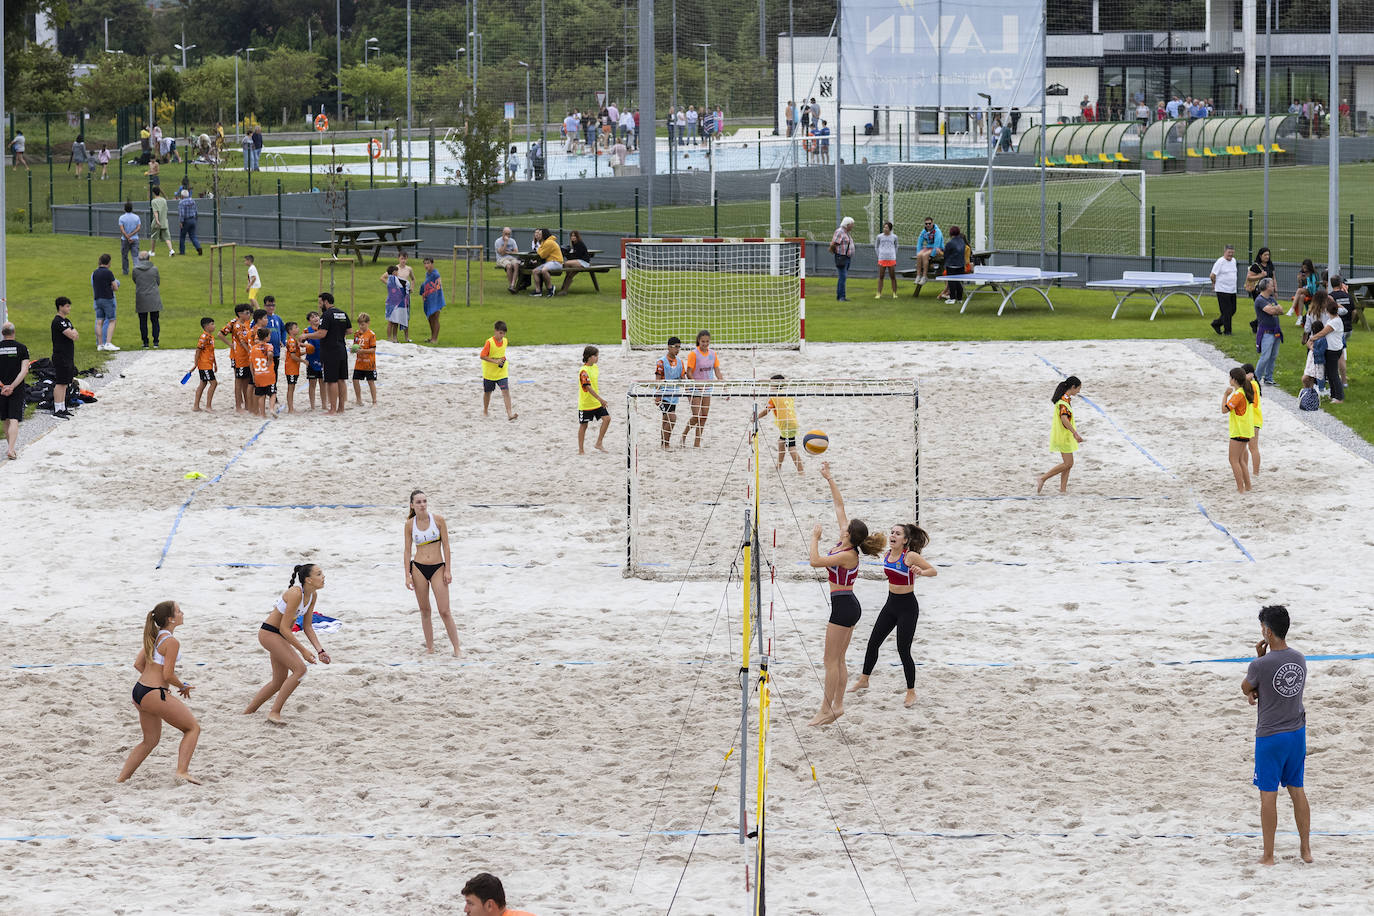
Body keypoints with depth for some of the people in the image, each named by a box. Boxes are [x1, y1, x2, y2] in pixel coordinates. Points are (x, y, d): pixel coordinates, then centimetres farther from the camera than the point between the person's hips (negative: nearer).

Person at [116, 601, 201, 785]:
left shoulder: (154, 636, 11)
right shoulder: (171, 642, -15)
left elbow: (138, 664, 15)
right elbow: (168, 675, -17)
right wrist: (183, 686, 1)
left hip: (139, 691, 9)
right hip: (154, 695, -9)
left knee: (151, 740, 22)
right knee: (193, 728, 3)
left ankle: (121, 778, 21)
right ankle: (182, 771, -7)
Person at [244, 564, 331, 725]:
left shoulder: (313, 596, 1)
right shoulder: (296, 594, -26)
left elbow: (307, 627, 8)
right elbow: (284, 628, -25)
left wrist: (320, 650, -3)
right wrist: (303, 651, -22)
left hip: (279, 636, 10)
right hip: (269, 633, -10)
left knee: (279, 681, 15)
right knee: (299, 669, -19)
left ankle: (246, 713, 29)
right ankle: (274, 713, -14)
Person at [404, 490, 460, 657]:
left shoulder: (438, 520, -3)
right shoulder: (410, 524, 1)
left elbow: (446, 546, -1)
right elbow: (408, 551, 5)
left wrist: (448, 570, -6)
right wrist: (408, 575, 0)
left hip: (438, 568, -2)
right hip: (418, 568, 2)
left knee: (444, 611, -7)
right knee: (424, 610, 7)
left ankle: (457, 649, -2)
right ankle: (429, 648, 17)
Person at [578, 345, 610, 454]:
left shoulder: (595, 367, 7)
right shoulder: (584, 371, -20)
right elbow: (588, 387, -29)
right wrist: (600, 399, -37)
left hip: (596, 403, 7)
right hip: (585, 403, -7)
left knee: (607, 418, -4)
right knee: (583, 425, 3)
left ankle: (599, 443, 5)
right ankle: (581, 450, 14)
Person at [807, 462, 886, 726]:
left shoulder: (847, 555, -20)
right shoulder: (845, 543, 2)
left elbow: (815, 561, -25)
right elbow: (839, 505, 9)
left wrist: (815, 537, -12)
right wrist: (829, 479, 12)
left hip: (843, 607, -10)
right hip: (848, 606, 10)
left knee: (831, 661, -6)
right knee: (838, 660, 13)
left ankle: (826, 710, -4)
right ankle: (838, 705, 16)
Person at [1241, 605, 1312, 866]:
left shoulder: (1260, 666, -20)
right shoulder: (1299, 659, 1)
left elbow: (1246, 688, 1)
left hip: (1270, 737, -6)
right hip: (1297, 731, 6)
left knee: (1268, 795, 2)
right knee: (1297, 790, 15)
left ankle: (1268, 855, 7)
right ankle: (1306, 849, 21)